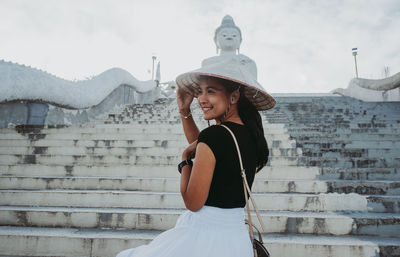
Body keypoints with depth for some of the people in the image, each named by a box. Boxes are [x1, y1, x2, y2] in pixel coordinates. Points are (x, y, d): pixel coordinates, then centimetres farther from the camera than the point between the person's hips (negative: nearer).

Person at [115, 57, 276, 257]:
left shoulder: (214, 135, -21)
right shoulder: (251, 134, 3)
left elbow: (193, 202, -18)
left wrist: (185, 157, -5)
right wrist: (184, 111, 15)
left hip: (203, 239, -8)